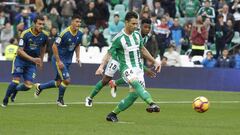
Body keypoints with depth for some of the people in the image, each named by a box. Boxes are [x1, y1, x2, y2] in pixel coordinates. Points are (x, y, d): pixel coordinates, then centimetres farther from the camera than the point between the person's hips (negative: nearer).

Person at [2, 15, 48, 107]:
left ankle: (15, 90, 26)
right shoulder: (25, 34, -19)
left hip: (32, 62, 4)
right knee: (16, 81, -17)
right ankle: (5, 100, 2)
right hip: (20, 60, -4)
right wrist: (33, 59, -30)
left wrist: (41, 60, 21)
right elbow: (20, 51, -21)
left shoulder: (44, 35, -6)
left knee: (28, 85, -7)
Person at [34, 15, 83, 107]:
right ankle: (60, 100, 9)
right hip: (59, 59, -7)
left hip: (68, 61, 7)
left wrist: (77, 57, 4)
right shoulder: (65, 33, -23)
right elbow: (54, 46, -20)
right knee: (66, 80, -14)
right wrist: (58, 61, -21)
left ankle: (40, 87, 35)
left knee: (58, 83, 11)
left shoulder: (79, 34, -1)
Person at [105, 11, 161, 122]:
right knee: (136, 83, -34)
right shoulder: (118, 38, -9)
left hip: (138, 69, 6)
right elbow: (110, 53, -4)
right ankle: (151, 104, -56)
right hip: (127, 69, -6)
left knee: (134, 94, -4)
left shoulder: (137, 35, 9)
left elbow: (142, 50, 23)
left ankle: (113, 114, 10)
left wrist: (154, 61, 24)